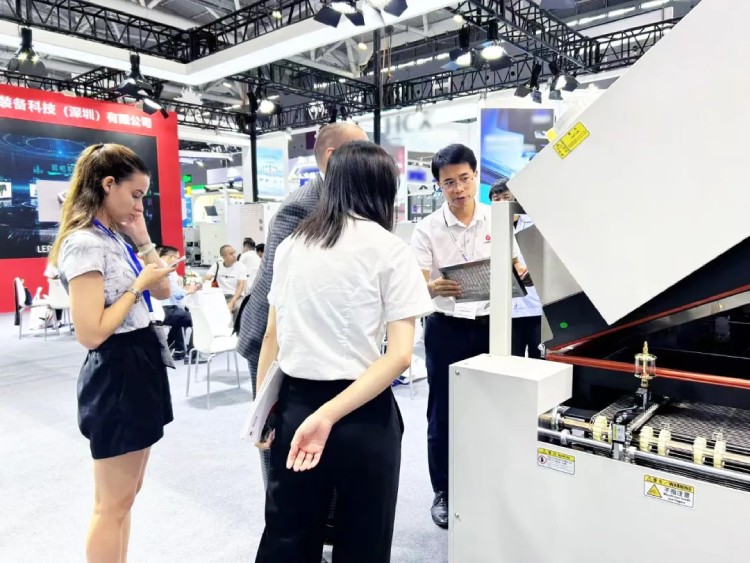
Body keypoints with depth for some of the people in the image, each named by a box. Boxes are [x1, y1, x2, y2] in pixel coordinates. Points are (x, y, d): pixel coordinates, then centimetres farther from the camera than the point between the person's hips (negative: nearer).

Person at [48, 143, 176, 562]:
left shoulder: (114, 239, 10)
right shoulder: (85, 244, -18)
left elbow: (163, 291, 12)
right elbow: (91, 333, -25)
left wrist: (143, 239, 5)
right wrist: (138, 286, -16)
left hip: (140, 366, 10)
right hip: (117, 374, -10)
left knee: (125, 496, 21)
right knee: (113, 505, 6)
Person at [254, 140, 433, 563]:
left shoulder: (292, 244, 5)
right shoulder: (390, 249, -7)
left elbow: (272, 336, 8)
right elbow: (400, 356, -16)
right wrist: (329, 416, -18)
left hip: (294, 405, 4)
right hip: (362, 414, -4)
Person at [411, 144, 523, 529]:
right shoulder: (427, 229, -7)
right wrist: (434, 288, -35)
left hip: (489, 325, 2)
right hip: (446, 328, -1)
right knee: (442, 413, 8)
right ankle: (443, 493, 26)